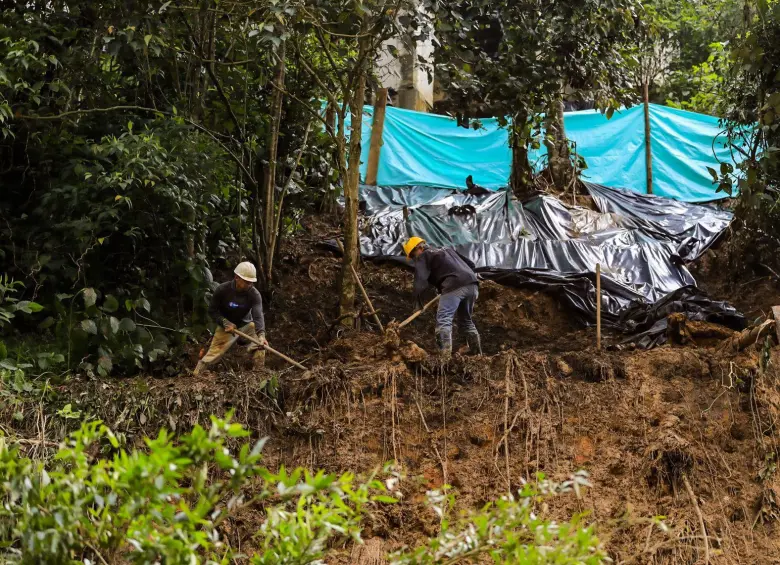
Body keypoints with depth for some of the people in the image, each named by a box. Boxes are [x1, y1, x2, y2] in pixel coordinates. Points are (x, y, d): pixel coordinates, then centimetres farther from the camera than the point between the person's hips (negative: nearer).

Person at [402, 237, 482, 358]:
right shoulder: (447, 250, 35)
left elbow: (420, 281, -1)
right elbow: (471, 264, 34)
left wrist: (419, 302, 5)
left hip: (454, 286, -7)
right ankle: (477, 353, 24)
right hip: (472, 285, 8)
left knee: (443, 320, -9)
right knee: (466, 320, 22)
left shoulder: (423, 257, 12)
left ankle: (445, 356, -23)